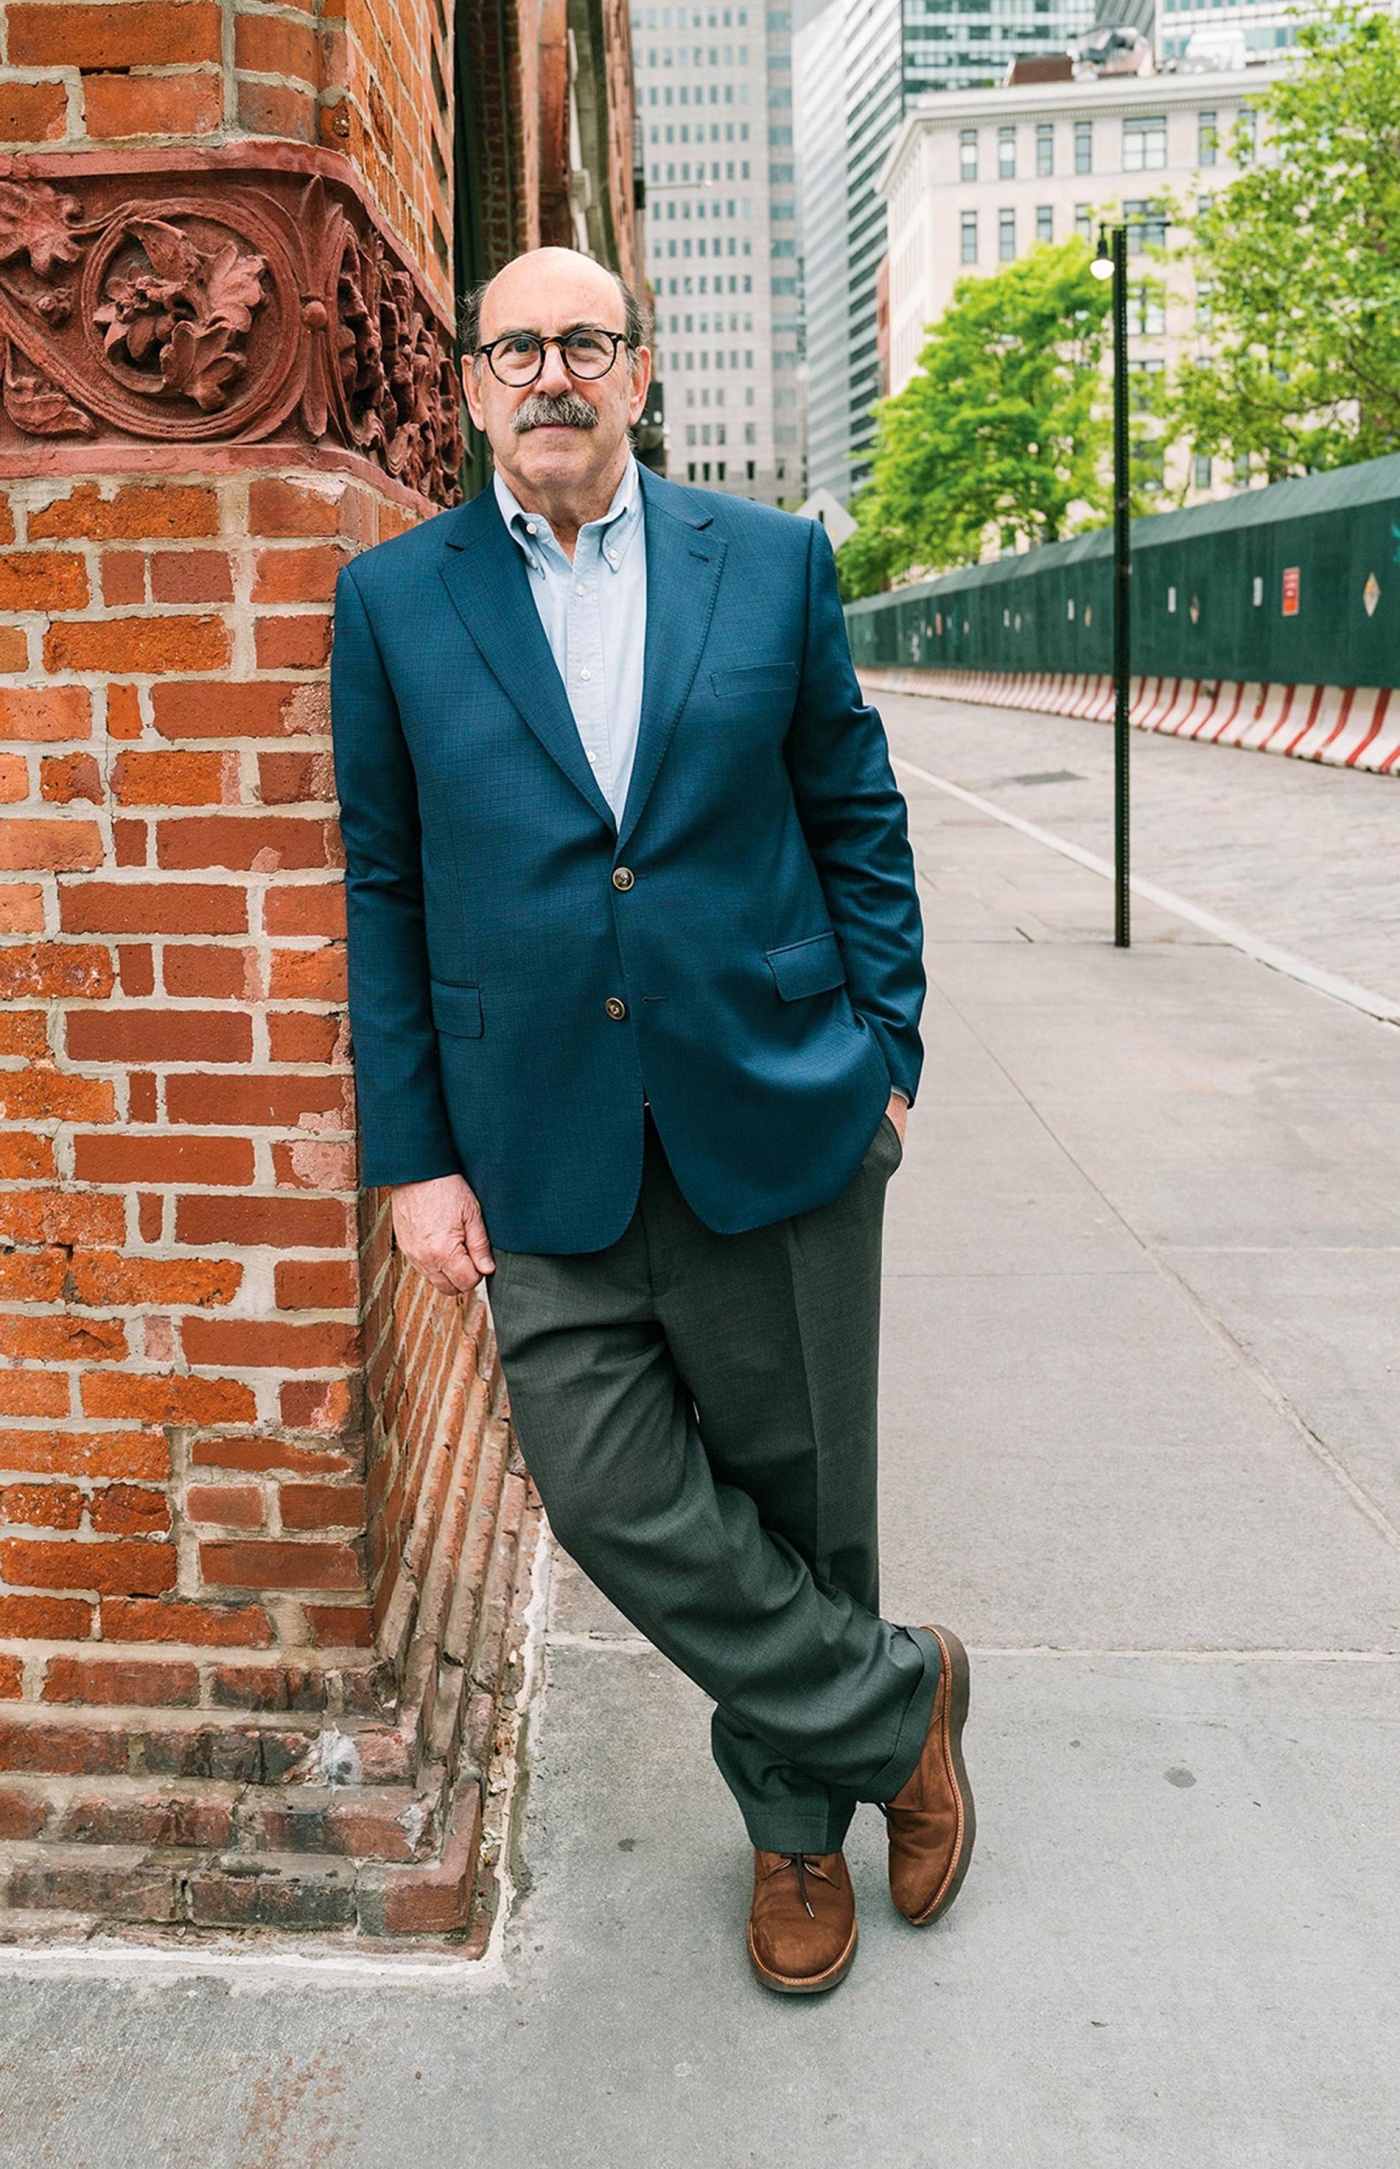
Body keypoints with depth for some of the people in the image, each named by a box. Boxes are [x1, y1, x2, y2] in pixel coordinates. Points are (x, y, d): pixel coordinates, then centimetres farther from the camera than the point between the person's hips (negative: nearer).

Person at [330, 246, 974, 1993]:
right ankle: (896, 1702, 25)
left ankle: (795, 1814, 37)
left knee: (793, 1491, 11)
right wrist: (413, 1154, 0)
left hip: (777, 1120, 0)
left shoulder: (772, 561, 3)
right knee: (612, 1494, -1)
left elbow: (855, 816, 8)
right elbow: (383, 891, 4)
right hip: (547, 1155, 1)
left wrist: (882, 1051, 3)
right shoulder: (393, 600, 3)